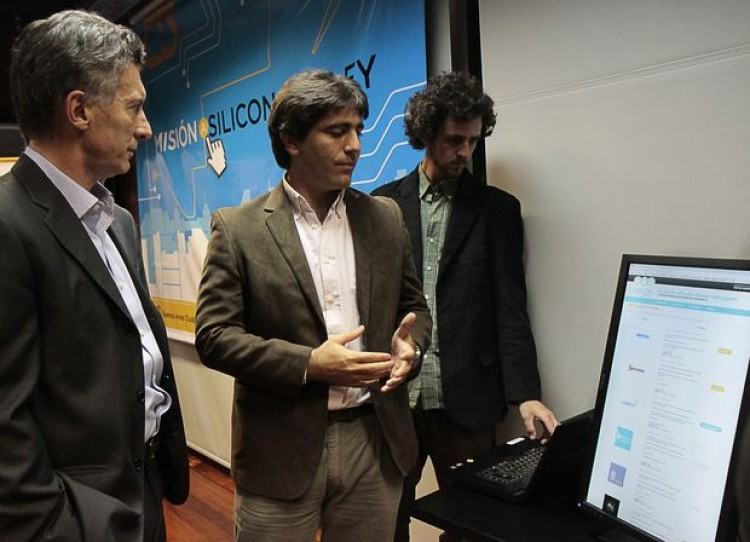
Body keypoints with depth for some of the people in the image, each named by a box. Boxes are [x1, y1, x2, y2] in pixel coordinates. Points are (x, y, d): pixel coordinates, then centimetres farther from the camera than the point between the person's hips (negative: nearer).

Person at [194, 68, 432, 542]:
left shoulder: (385, 217, 6)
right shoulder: (238, 229, -5)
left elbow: (414, 306, 13)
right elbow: (213, 334, -7)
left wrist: (409, 344, -9)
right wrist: (308, 364, -18)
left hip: (376, 442, 3)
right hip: (282, 450, -3)